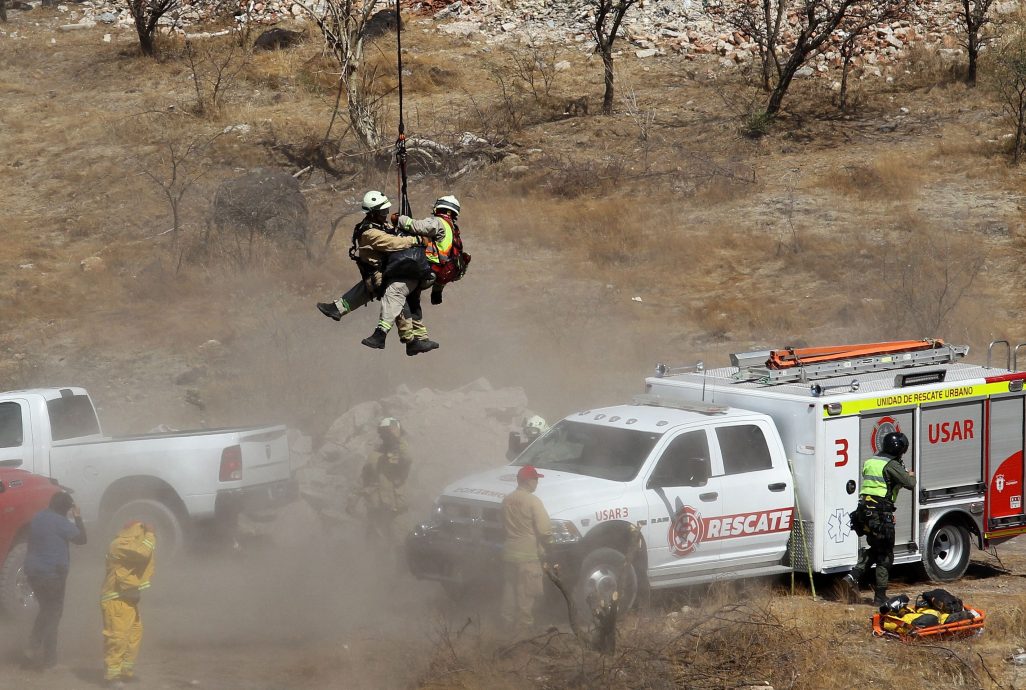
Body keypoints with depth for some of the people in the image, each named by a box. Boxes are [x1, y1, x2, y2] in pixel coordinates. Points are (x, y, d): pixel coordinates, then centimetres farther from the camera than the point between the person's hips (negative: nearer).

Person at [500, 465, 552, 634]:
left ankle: (508, 624, 21)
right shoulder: (532, 501, -16)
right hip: (528, 556, -7)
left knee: (510, 592, 15)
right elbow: (544, 530, -18)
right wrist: (545, 544, 0)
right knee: (526, 596, 0)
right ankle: (523, 628, 3)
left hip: (509, 554, 7)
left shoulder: (507, 500, 6)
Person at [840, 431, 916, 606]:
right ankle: (880, 597, 4)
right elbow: (910, 484, -14)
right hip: (882, 513, -8)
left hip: (864, 512, 8)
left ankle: (853, 577, 2)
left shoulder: (870, 462, 16)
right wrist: (911, 476, 10)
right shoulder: (891, 465, -10)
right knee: (885, 556, 2)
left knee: (874, 550, 22)